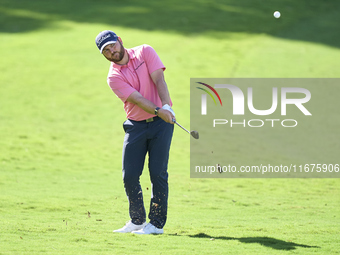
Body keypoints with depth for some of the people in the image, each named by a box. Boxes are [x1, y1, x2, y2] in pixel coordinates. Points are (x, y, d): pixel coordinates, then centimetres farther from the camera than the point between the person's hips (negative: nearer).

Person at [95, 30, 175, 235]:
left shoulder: (145, 52, -1)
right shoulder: (114, 77, -3)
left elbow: (159, 80, -12)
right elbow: (137, 99, -16)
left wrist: (166, 106, -28)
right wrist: (158, 110, -33)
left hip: (161, 123, -2)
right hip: (136, 125, 2)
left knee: (158, 173, -7)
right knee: (129, 176, -1)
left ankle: (157, 223, -1)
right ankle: (137, 221, 16)